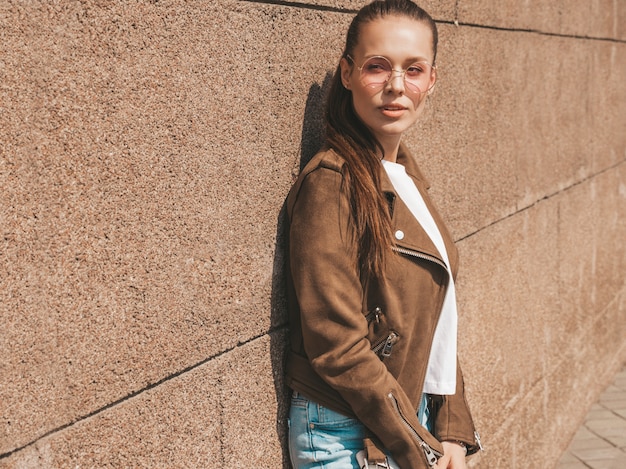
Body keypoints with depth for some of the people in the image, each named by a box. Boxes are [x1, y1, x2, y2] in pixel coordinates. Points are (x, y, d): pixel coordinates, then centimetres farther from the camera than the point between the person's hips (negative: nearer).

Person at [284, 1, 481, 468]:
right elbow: (337, 346, -20)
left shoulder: (407, 176, 6)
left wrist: (452, 431, 1)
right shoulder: (331, 183, -19)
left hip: (419, 421, 7)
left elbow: (435, 322, 9)